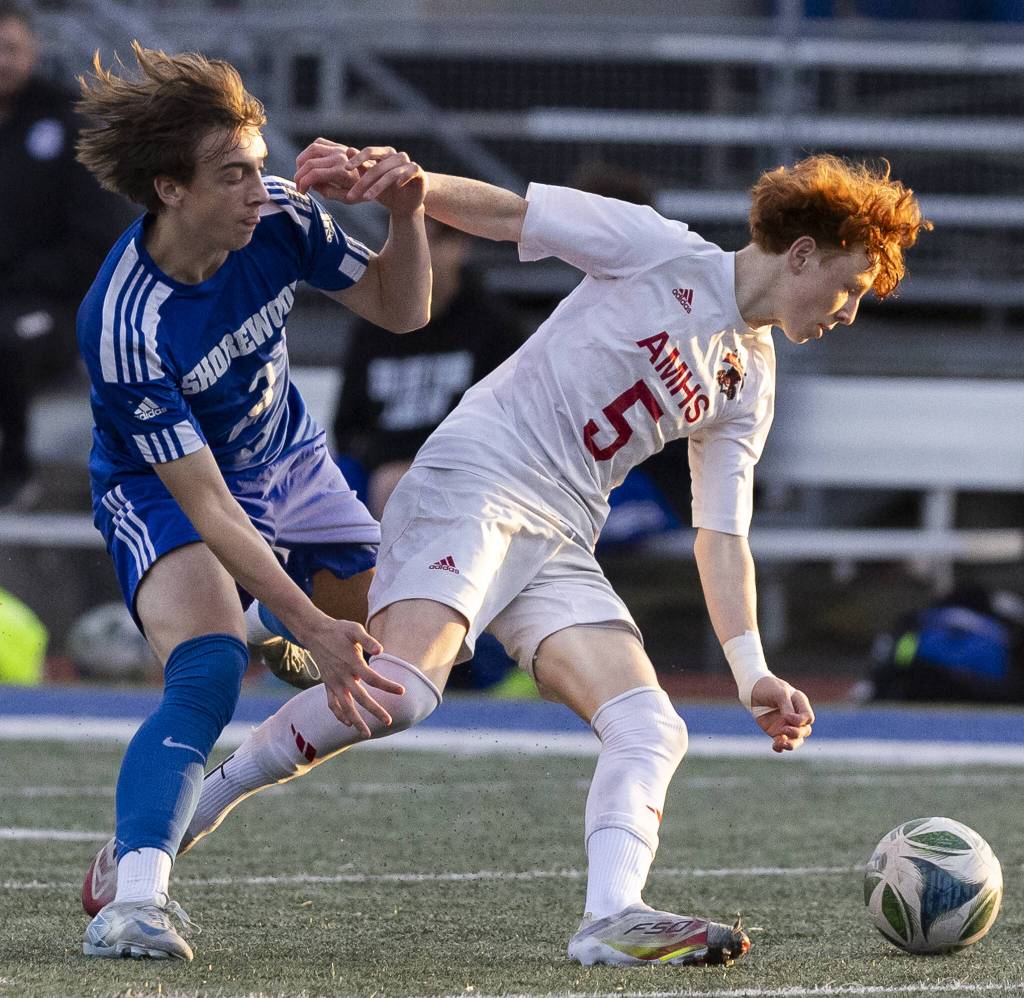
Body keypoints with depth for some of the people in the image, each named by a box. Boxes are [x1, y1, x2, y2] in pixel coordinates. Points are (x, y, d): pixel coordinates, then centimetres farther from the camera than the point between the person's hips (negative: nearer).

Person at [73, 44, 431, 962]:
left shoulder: (277, 216, -20)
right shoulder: (123, 325, -35)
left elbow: (399, 309, -4)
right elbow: (204, 503, -35)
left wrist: (404, 213, -24)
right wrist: (308, 622, -40)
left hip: (287, 461, 6)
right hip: (160, 492, -6)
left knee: (396, 673, 8)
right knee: (207, 673, -32)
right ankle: (134, 901, -40)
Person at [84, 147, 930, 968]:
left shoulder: (749, 385, 19)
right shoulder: (660, 252, 0)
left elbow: (722, 537, 19)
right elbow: (502, 211, -1)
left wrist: (752, 672, 7)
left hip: (560, 545, 8)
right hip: (474, 482, -8)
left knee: (652, 728, -12)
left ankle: (613, 920, -28)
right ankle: (185, 812, -13)